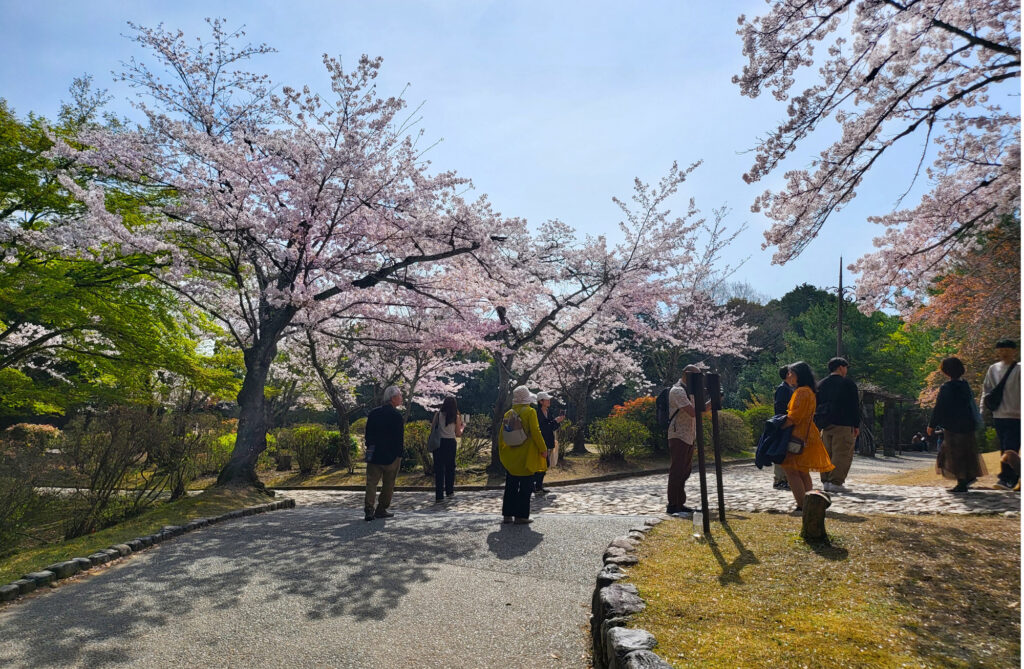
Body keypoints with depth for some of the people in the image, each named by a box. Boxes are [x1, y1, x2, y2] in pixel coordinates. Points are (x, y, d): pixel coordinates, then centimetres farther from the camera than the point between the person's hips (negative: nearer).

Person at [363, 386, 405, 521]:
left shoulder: (373, 413, 6)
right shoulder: (396, 415, -11)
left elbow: (368, 434, 10)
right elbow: (399, 437, -12)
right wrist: (399, 453, -4)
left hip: (374, 454, 4)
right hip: (391, 455, -4)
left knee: (371, 482, 4)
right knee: (388, 484, 10)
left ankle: (369, 509, -7)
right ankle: (381, 510, 15)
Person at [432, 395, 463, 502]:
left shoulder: (438, 415, -2)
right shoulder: (456, 417, 0)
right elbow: (458, 434, 5)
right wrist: (462, 427, 23)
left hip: (438, 442, 0)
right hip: (450, 442, 0)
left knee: (439, 468, 1)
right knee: (450, 467, 17)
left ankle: (439, 495, -4)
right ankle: (449, 491, 27)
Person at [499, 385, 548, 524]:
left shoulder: (508, 414, 6)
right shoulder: (530, 412, -10)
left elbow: (501, 434, 10)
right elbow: (536, 432, -15)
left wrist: (502, 451, 21)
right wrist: (543, 449, -6)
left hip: (510, 458, 5)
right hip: (526, 457, -5)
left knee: (510, 487, 13)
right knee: (525, 487, 2)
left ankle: (507, 515, 16)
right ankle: (521, 516, 3)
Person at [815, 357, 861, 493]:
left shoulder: (821, 384, 13)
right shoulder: (848, 383, -2)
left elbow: (816, 405, 13)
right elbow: (855, 406, -3)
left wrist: (819, 423, 15)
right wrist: (856, 425, 0)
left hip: (826, 425, 6)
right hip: (843, 425, -6)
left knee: (827, 454, 10)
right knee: (842, 454, -5)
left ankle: (826, 482, 10)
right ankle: (836, 482, -11)